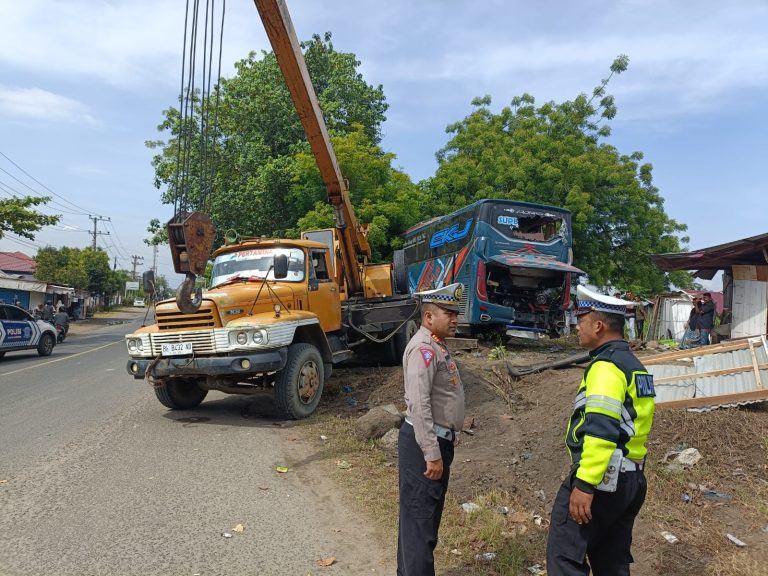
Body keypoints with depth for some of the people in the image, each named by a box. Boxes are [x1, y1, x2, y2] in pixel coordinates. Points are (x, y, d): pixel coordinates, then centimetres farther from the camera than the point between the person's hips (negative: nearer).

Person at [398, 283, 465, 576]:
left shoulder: (436, 346, 14)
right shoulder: (423, 348, -19)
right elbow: (419, 405, -26)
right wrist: (432, 454, -25)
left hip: (438, 440, 10)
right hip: (424, 444, -10)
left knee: (427, 515, 20)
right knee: (419, 518, -2)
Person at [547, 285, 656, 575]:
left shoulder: (606, 366, -16)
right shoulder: (634, 365, 16)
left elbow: (602, 429, -26)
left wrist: (585, 484, -26)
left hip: (601, 479, -10)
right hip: (631, 479, 10)